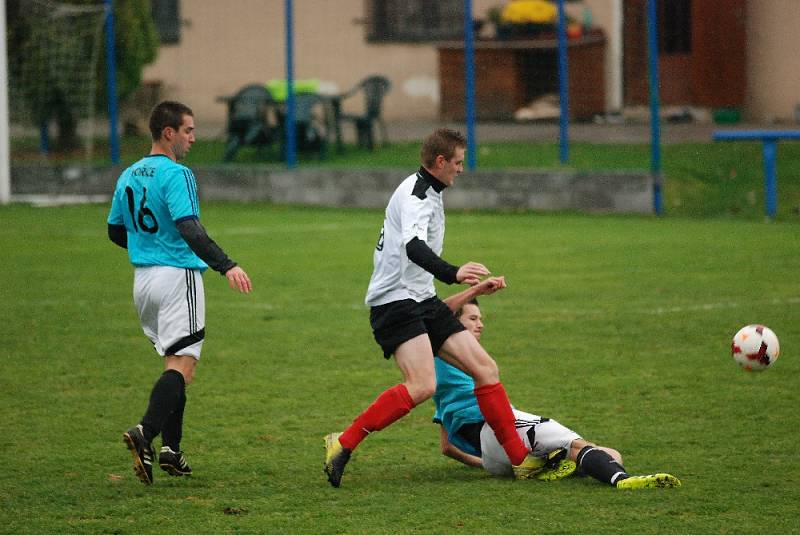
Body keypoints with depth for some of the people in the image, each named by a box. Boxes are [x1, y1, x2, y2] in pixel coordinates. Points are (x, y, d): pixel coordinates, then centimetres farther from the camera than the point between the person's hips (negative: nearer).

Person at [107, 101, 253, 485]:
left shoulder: (129, 176, 12)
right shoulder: (176, 175, -13)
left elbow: (115, 231, 21)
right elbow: (189, 229, -25)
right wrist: (226, 266, -31)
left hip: (143, 278, 8)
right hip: (178, 277, -8)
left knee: (174, 363, 16)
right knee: (182, 365, -11)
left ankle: (170, 450, 8)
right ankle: (146, 432, -31)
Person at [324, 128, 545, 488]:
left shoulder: (428, 194, 19)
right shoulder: (415, 194, -14)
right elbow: (413, 246, -34)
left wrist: (468, 284, 45)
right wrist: (453, 274, -51)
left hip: (422, 301, 10)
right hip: (395, 302, -10)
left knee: (485, 368, 2)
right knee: (422, 386, -27)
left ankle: (520, 459, 5)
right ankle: (343, 443, -20)